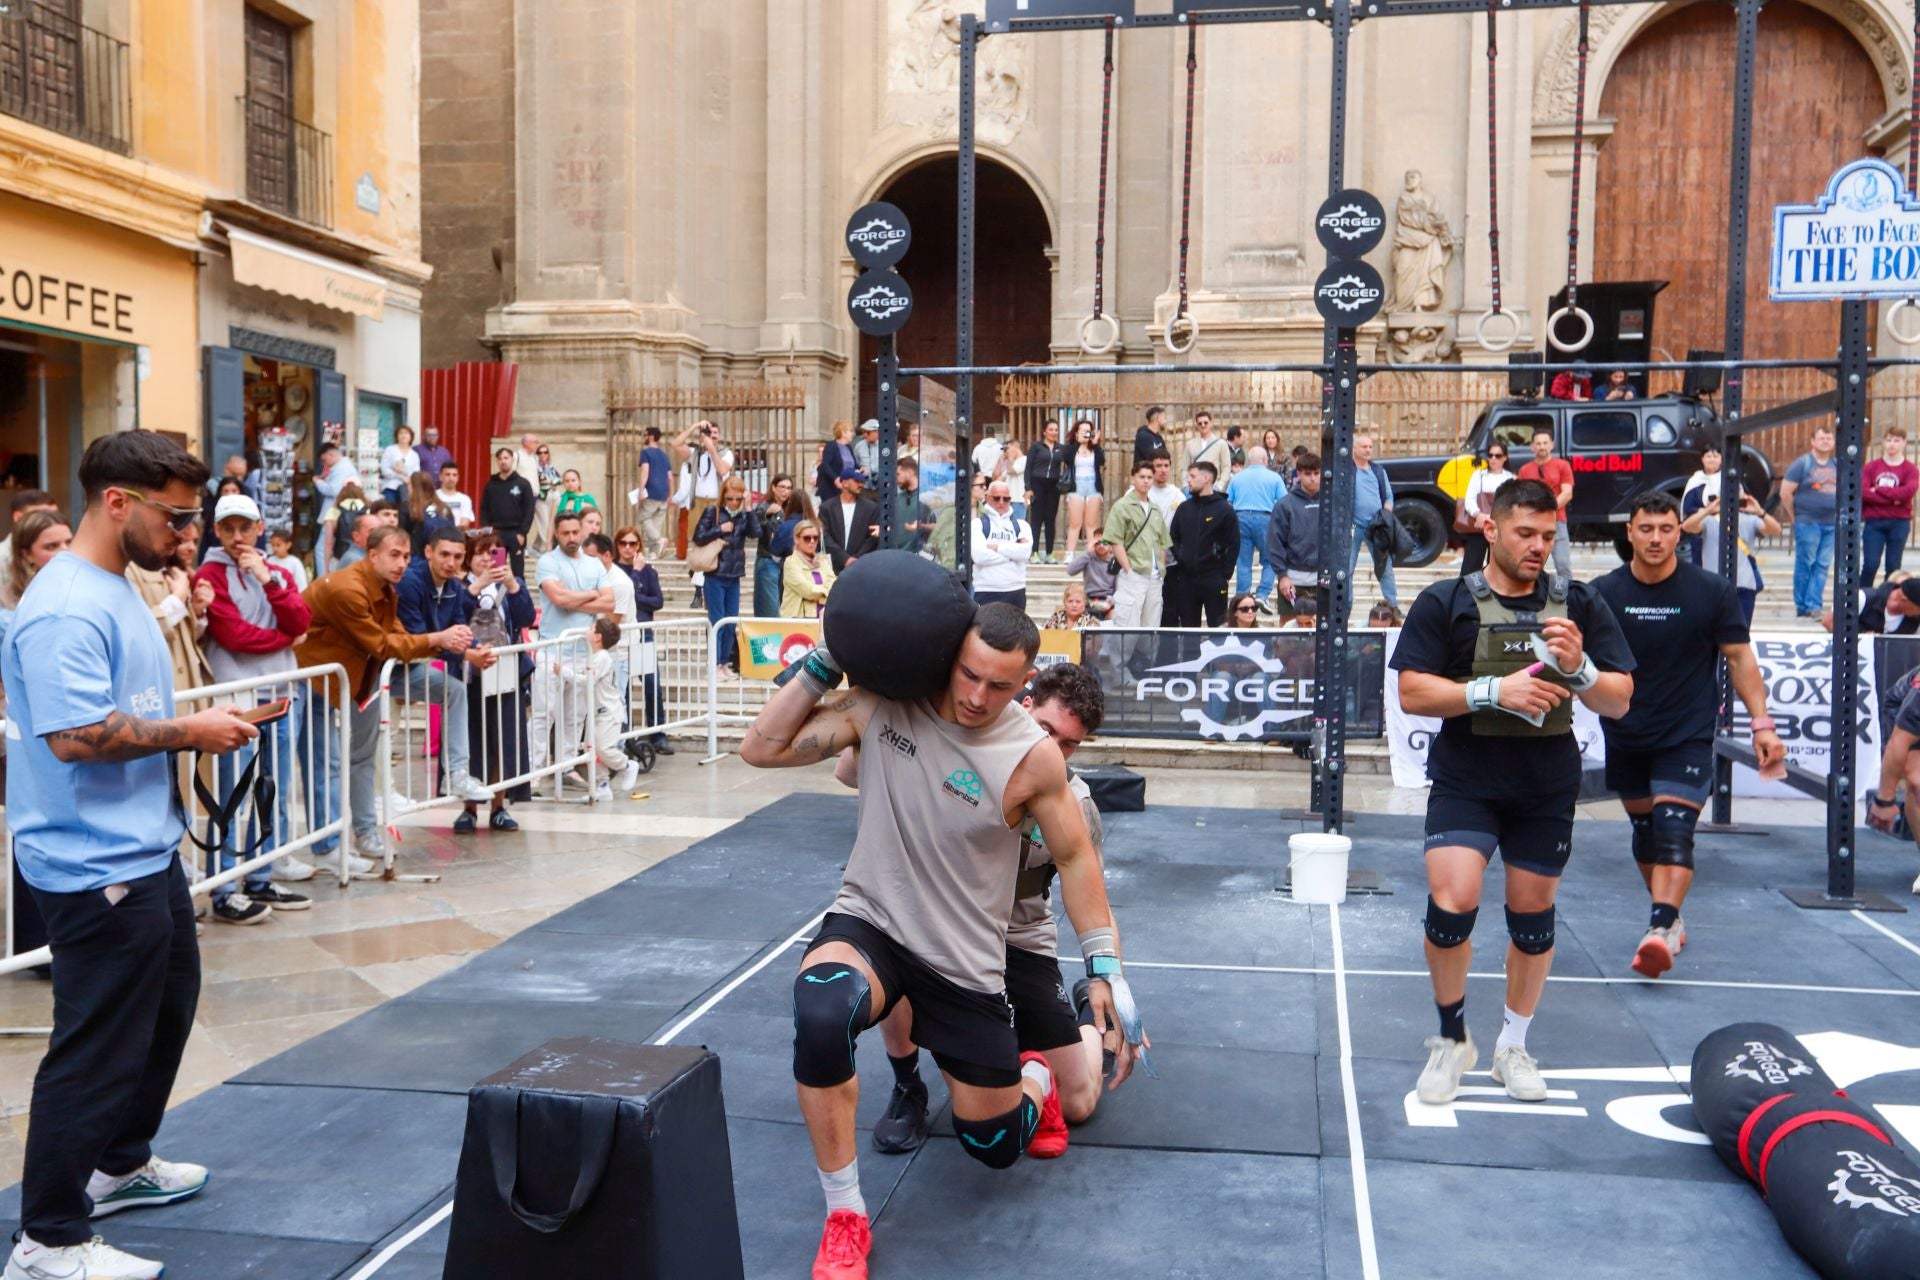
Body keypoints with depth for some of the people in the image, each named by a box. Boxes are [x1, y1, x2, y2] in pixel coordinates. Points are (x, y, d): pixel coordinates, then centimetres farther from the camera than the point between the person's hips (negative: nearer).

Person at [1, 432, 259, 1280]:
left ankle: (121, 1163, 43)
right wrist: (189, 732, -19)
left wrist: (196, 727, 9)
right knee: (96, 1049, -2)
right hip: (96, 868, -11)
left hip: (145, 853, 11)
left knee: (166, 1009, 25)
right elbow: (75, 735, -29)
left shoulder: (117, 590, 12)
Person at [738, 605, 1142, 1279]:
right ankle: (845, 1218, -15)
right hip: (868, 925, 0)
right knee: (820, 1013, -36)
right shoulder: (882, 705, -12)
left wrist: (1106, 971, -5)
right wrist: (827, 662, -17)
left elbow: (1075, 857, -3)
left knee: (995, 1145, 9)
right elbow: (761, 749, -10)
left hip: (965, 961, 0)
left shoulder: (1033, 757, -16)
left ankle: (1034, 1079, 49)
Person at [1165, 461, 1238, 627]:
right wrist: (1179, 558, 1)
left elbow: (1234, 544, -4)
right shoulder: (1184, 508, 10)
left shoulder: (1224, 509, -3)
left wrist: (1225, 572, -8)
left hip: (1213, 580, -4)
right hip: (1185, 578, 4)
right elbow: (1173, 537, 15)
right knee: (1188, 627, 9)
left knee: (1217, 626, -1)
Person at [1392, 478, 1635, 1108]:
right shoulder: (1445, 602, -4)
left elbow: (1619, 701, 1)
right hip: (1464, 780, -2)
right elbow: (1411, 692, -10)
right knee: (1451, 904, -16)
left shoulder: (1579, 604, 3)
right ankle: (1452, 1039, 9)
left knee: (1532, 914, 11)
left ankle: (1512, 1047, 31)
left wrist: (1579, 668, -20)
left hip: (1548, 787, 3)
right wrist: (1495, 691, -21)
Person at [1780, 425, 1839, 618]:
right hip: (1808, 522, -5)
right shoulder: (1802, 463, -3)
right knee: (1805, 564, -2)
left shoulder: (1837, 465, 13)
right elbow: (1785, 492, -6)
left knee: (1823, 566, 3)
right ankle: (1802, 607, 5)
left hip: (1831, 524, 5)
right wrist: (1794, 518, -5)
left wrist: (1840, 516, 12)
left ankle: (1813, 605, 5)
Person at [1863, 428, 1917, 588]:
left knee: (1893, 567, 4)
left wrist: (1878, 490, -11)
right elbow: (1862, 491, -8)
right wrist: (1892, 498, -14)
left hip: (1899, 523, 0)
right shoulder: (1872, 466, 7)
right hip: (1874, 522, 0)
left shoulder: (1911, 469, 4)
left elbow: (1909, 491, -15)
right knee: (1870, 564, -7)